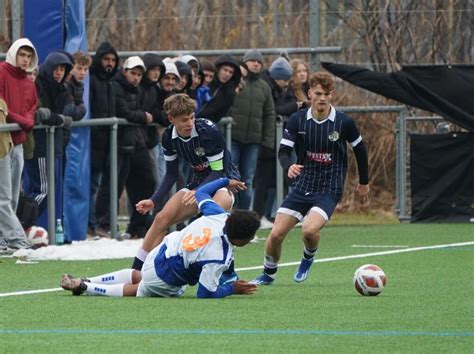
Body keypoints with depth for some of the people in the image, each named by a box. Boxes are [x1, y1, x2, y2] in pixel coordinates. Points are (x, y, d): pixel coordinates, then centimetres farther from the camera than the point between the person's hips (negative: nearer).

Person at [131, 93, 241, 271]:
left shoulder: (209, 131, -25)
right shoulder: (169, 137, -7)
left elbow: (218, 171, -21)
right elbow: (171, 174, 5)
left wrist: (198, 192, -35)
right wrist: (153, 201, -5)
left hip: (223, 181, -6)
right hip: (198, 182, 6)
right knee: (162, 218, -5)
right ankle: (136, 271, 4)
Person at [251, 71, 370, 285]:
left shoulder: (344, 123, -8)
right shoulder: (297, 120, -4)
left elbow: (359, 149, 8)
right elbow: (283, 151, -4)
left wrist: (364, 182, 19)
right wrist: (289, 167, -29)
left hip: (329, 189, -3)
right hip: (302, 186, 3)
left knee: (309, 229, -27)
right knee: (276, 234, -5)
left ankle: (309, 257, 8)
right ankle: (268, 274, 22)